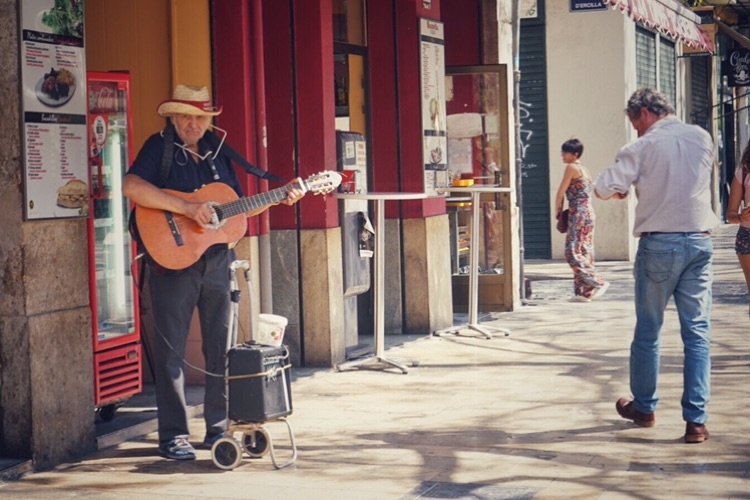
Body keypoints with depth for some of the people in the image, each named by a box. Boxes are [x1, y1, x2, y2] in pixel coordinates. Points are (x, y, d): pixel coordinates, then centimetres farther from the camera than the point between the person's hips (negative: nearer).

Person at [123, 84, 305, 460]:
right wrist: (185, 207, -25)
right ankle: (173, 436, 5)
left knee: (222, 347, 8)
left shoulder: (217, 153, 14)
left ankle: (219, 428, 19)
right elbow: (131, 186, -22)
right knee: (171, 349, -1)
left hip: (217, 260, 6)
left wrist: (279, 198, 6)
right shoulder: (159, 147, -3)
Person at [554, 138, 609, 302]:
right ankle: (584, 292, 8)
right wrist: (564, 210, 16)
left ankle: (598, 283, -14)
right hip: (589, 213, 9)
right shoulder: (585, 169, 18)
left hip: (579, 214, -9)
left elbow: (560, 193, -6)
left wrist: (558, 211, 8)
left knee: (573, 253, -9)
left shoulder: (571, 167, -8)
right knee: (584, 253, 8)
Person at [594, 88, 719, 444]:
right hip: (699, 241, 3)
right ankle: (696, 420, -2)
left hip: (659, 244, -3)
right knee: (697, 332, 3)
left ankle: (644, 407, 26)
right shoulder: (702, 138, 7)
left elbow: (604, 189, -14)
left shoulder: (644, 147, -8)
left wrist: (624, 188, 8)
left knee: (648, 330, 12)